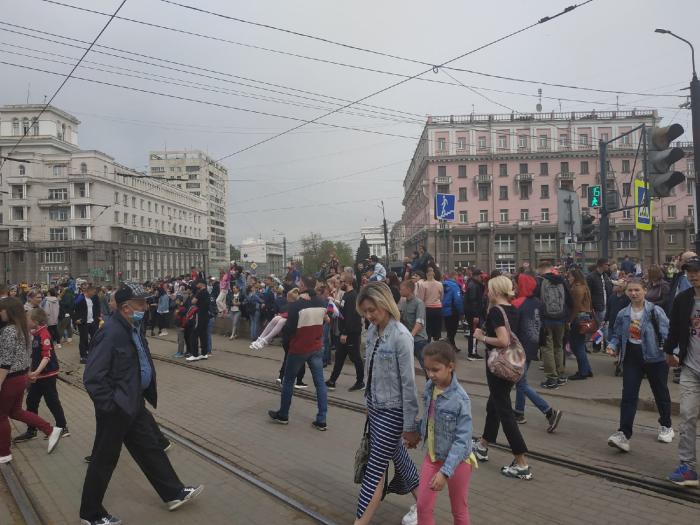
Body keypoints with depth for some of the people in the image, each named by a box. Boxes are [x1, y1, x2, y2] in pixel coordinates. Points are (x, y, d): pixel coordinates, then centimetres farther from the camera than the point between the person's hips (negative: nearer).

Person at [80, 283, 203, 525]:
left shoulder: (133, 328, 3)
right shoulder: (111, 332, -26)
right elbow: (92, 377, -26)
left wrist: (149, 394, 14)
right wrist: (110, 405, -20)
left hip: (134, 404, 9)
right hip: (116, 410, -9)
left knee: (151, 447, 18)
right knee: (104, 461, 10)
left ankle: (174, 493, 32)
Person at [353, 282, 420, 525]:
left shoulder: (401, 336, -22)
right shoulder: (372, 330, 0)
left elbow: (408, 384, -18)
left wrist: (410, 425, -14)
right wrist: (368, 402, 16)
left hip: (392, 411, -7)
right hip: (375, 407, 7)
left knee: (375, 467, 1)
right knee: (397, 457, 20)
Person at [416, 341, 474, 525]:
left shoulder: (460, 399, -27)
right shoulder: (429, 387, -9)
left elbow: (463, 440, -26)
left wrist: (445, 472, -29)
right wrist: (419, 433, 23)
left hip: (456, 460, -5)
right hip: (432, 456, 5)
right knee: (423, 506, 10)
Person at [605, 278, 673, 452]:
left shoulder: (656, 311, -11)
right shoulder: (623, 314, 1)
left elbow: (667, 333, -13)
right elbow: (616, 335, 9)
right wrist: (612, 346, -9)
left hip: (655, 357, -2)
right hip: (631, 358, 2)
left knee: (661, 393, 17)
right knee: (628, 395, -6)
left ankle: (666, 426, 41)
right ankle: (624, 434, -9)